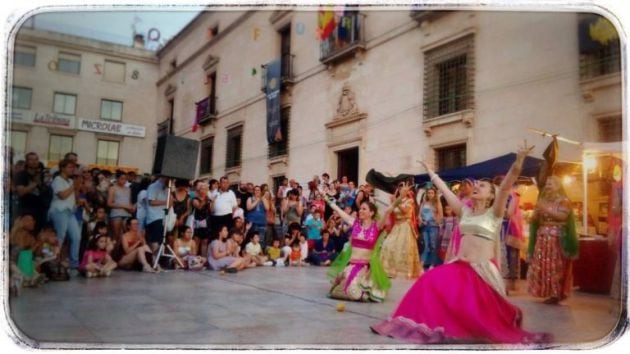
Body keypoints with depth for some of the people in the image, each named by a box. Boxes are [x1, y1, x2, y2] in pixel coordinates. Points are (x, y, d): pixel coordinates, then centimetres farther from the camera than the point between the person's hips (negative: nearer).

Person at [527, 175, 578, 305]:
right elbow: (534, 219, 15)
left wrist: (547, 209, -16)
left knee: (556, 266, -7)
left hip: (557, 238, -6)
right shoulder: (543, 200, 16)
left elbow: (563, 216, -14)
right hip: (543, 237, 6)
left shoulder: (563, 200, 1)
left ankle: (557, 294, -2)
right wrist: (537, 212, -5)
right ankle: (550, 293, 8)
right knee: (542, 265, 1)